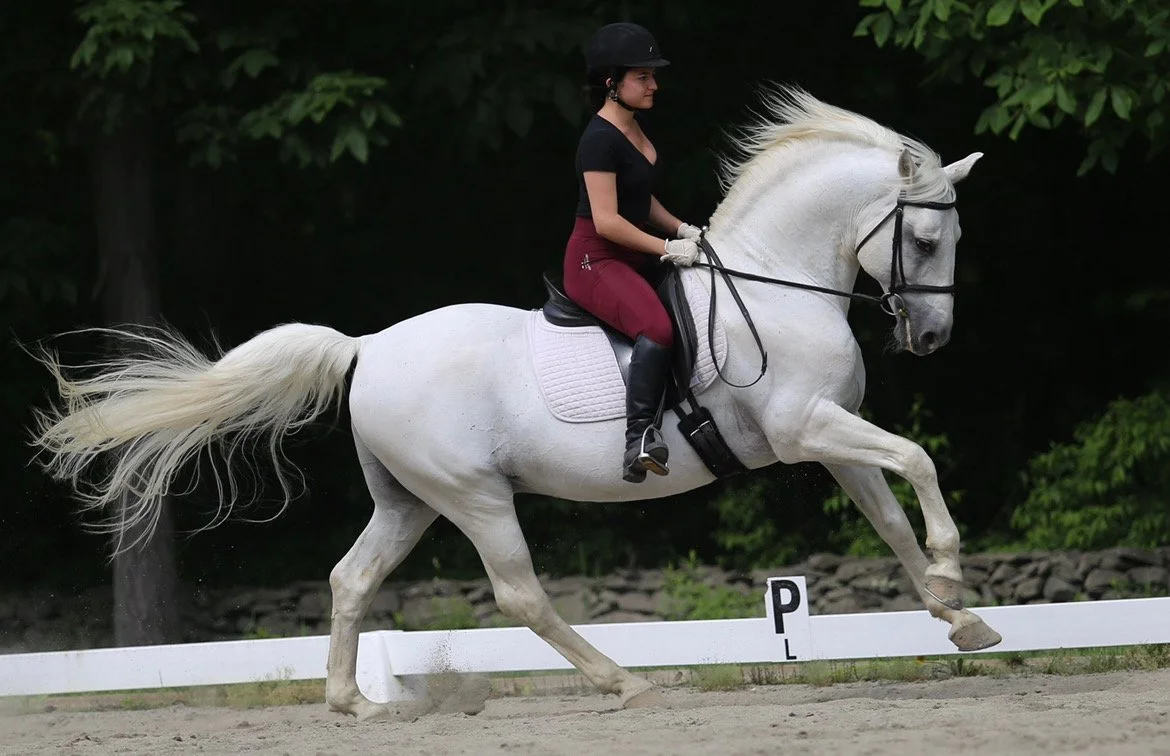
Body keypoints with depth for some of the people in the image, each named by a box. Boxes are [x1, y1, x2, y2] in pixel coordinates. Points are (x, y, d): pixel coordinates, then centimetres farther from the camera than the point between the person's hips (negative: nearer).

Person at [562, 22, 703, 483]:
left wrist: (680, 229, 10)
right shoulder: (600, 140, -17)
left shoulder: (632, 130, 13)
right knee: (657, 328, -35)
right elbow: (606, 220, -22)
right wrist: (667, 249, -18)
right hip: (595, 260, -11)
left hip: (633, 260, 11)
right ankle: (640, 441, -39)